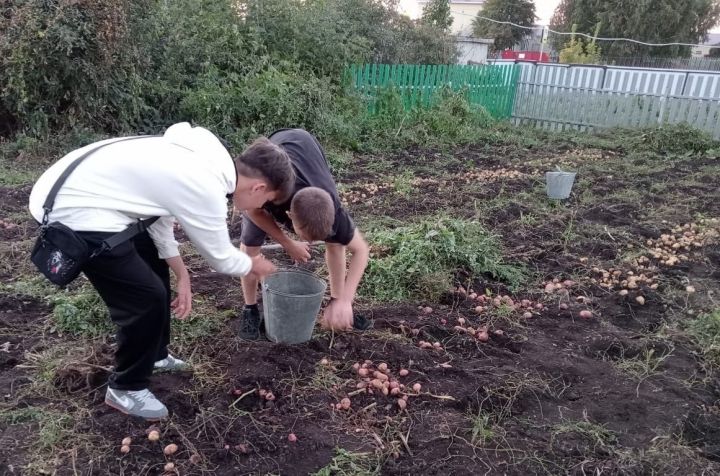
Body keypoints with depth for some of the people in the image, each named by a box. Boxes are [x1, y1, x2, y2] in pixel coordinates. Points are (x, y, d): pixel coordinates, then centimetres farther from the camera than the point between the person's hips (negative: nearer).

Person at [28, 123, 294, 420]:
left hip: (76, 190, 10)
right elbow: (221, 258, -7)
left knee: (154, 262, 22)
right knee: (147, 297, -5)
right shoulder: (206, 191, -21)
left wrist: (180, 272, 10)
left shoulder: (205, 156, 5)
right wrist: (254, 266, 15)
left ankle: (154, 355, 38)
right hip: (73, 212, -10)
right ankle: (125, 388, 17)